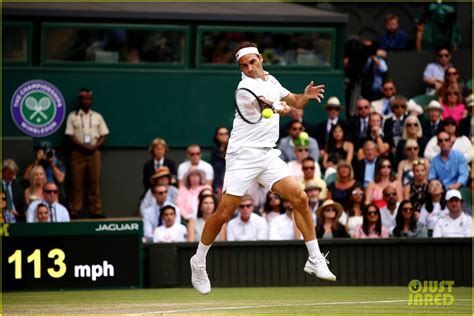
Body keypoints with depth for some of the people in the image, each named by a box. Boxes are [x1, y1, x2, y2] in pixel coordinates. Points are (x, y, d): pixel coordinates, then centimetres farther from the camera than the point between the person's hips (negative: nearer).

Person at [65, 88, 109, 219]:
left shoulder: (97, 117, 11)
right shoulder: (73, 116, 4)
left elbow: (103, 135, 8)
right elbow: (70, 136, -2)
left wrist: (94, 147, -10)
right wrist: (83, 146, -14)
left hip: (94, 152, 2)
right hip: (78, 153, -2)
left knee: (94, 182, 0)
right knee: (77, 182, -3)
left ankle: (95, 211, 0)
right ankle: (75, 212, -2)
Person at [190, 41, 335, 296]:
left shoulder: (272, 81, 14)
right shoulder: (246, 85, -9)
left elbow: (295, 102, 28)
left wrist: (306, 96, 4)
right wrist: (278, 107, -52)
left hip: (268, 155, 6)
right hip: (243, 154, -6)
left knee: (300, 198, -7)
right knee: (224, 213, -6)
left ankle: (315, 260, 0)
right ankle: (198, 262, 14)